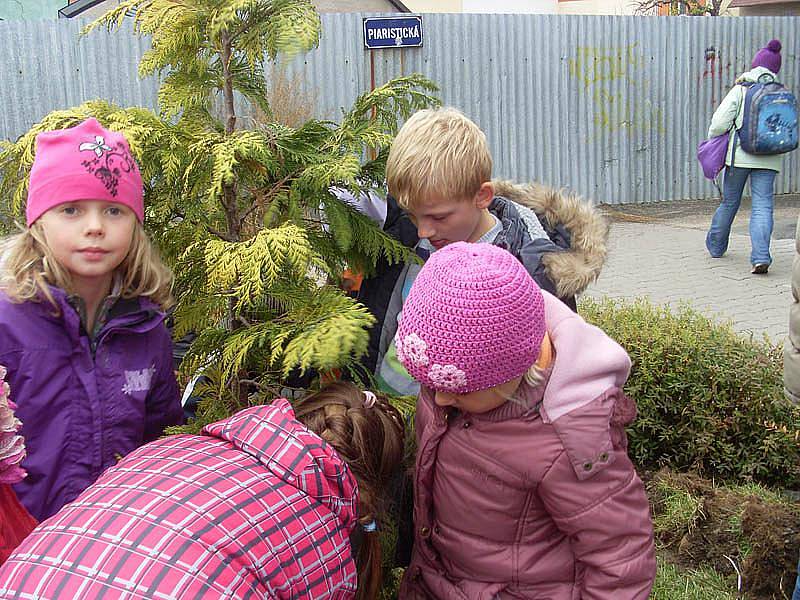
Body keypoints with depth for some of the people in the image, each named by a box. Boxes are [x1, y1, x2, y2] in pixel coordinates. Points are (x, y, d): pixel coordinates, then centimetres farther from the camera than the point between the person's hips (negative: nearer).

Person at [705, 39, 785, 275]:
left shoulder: (741, 90, -4)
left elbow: (720, 122, -9)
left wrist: (712, 141, 7)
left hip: (740, 155, -1)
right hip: (768, 159, 1)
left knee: (729, 202, 14)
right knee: (762, 206, -2)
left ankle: (715, 246, 32)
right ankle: (761, 256, -17)